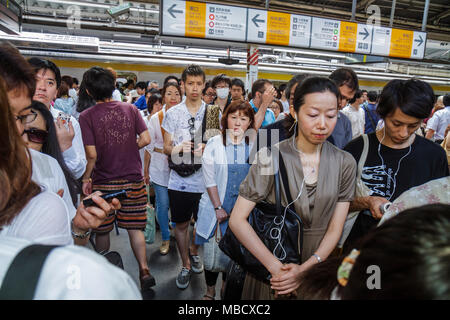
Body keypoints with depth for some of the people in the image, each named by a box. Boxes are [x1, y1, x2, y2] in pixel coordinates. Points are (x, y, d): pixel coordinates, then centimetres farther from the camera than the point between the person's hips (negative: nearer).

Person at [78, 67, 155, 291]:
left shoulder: (86, 116, -9)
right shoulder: (130, 109, -1)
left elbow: (92, 154, -14)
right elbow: (145, 139, -6)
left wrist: (86, 178, 0)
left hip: (103, 182, -2)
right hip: (133, 180, 2)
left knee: (102, 230, 16)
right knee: (134, 228, 11)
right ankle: (144, 271, 6)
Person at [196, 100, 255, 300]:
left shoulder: (254, 145, -1)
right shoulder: (214, 144, -4)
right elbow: (210, 180, -5)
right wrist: (218, 207, -8)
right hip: (216, 207, -1)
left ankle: (227, 286, 37)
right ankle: (210, 290, 31)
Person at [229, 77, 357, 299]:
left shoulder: (345, 164, -6)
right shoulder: (270, 158, -16)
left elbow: (335, 229, -6)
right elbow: (237, 220, -17)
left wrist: (305, 269, -18)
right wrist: (275, 267, -20)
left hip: (317, 267, 3)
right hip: (270, 267, -2)